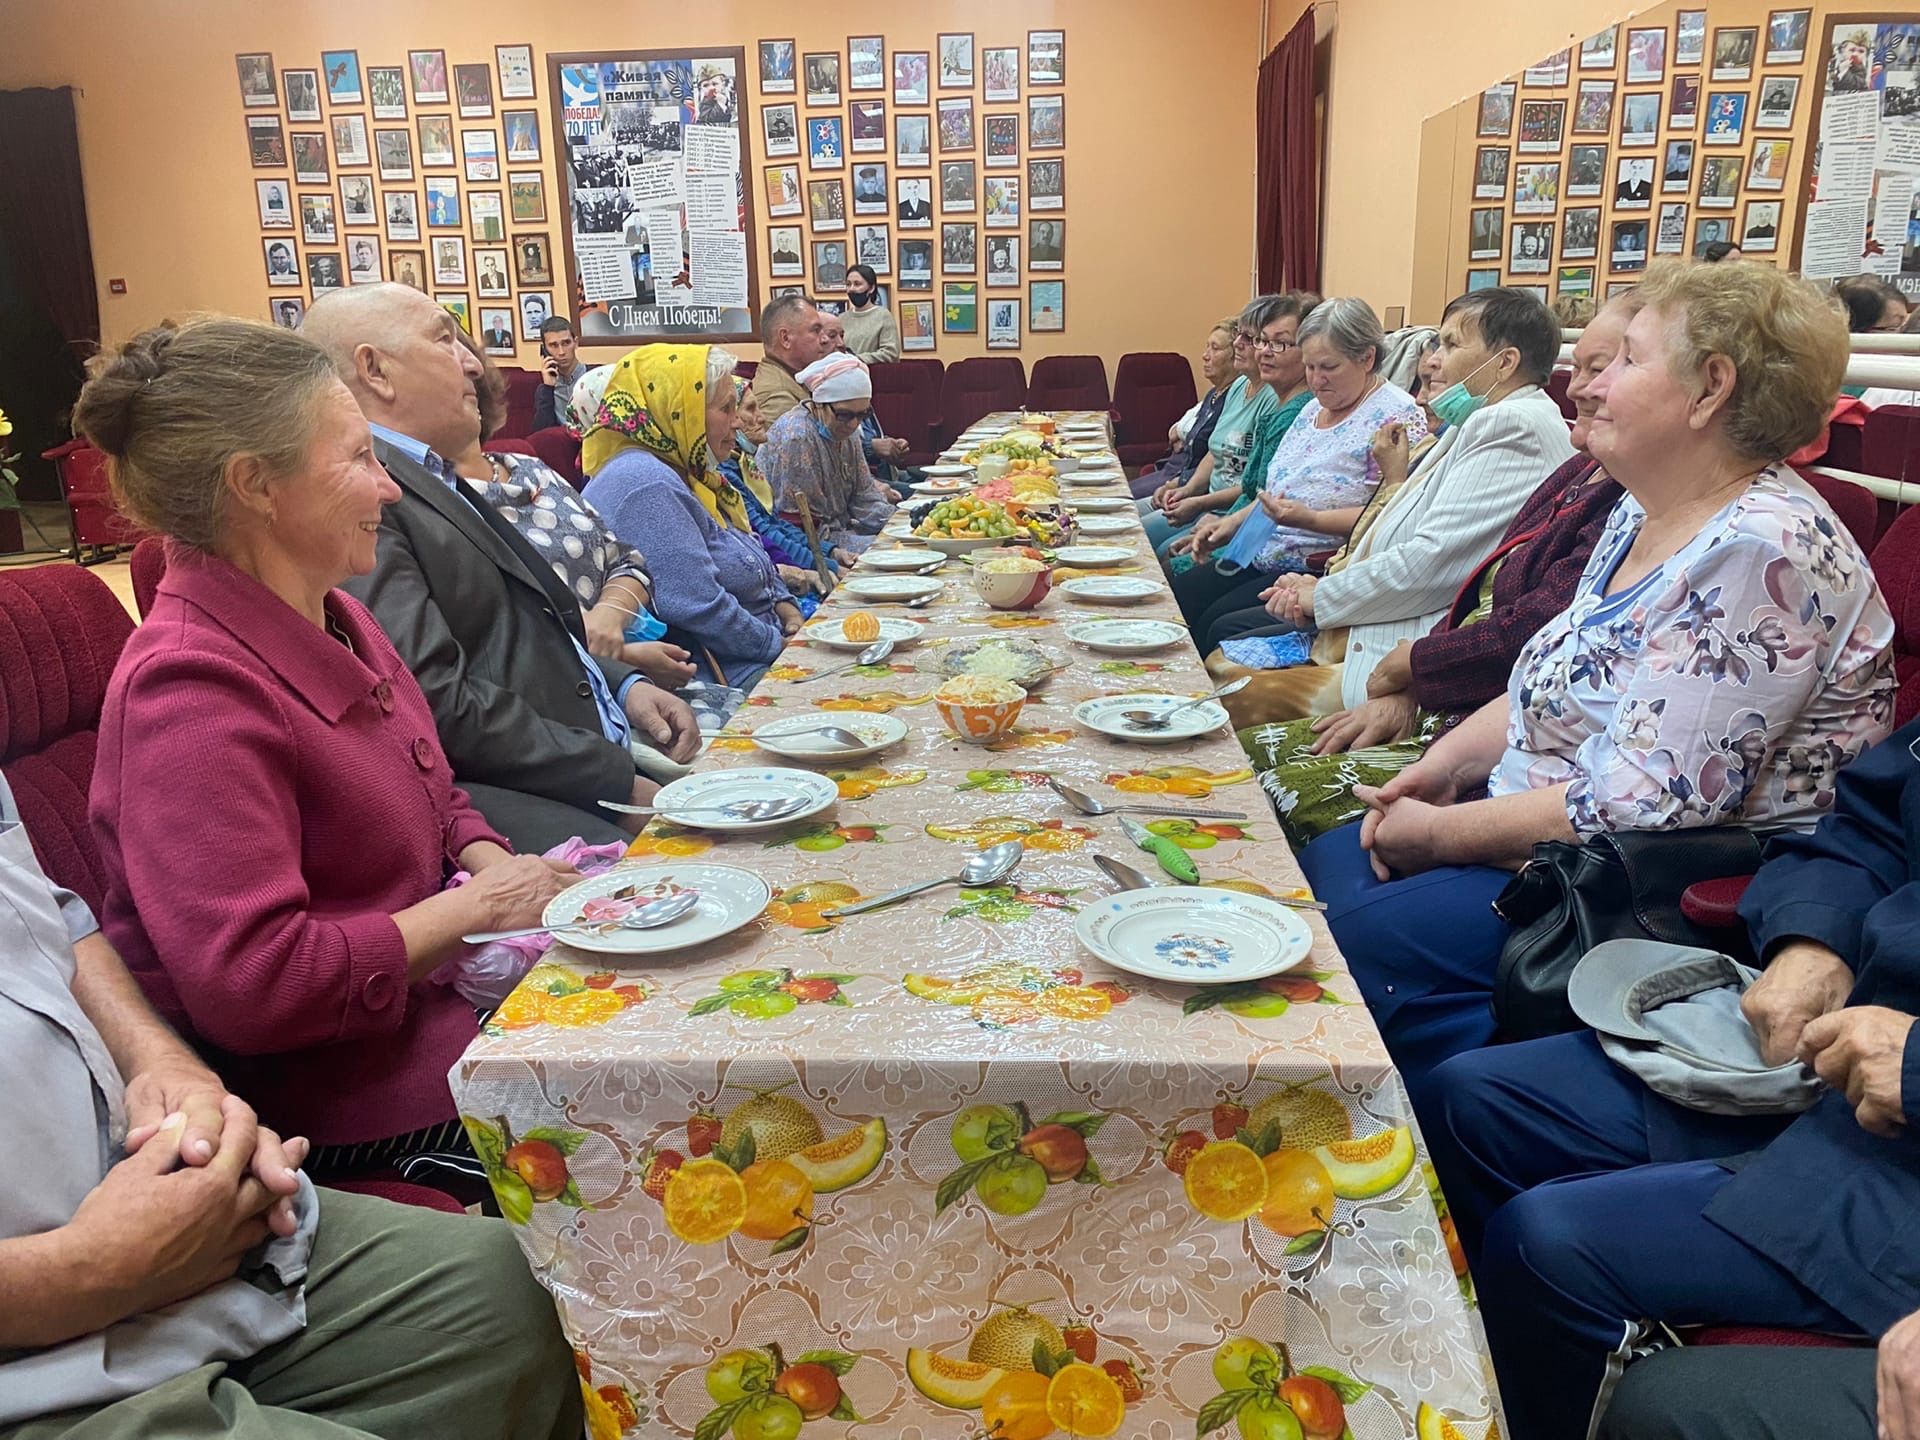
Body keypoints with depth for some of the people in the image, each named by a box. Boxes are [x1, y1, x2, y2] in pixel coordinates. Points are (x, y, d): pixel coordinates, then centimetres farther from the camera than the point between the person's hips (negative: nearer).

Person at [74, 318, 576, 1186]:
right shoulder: (192, 690, -23)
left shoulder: (332, 618, 6)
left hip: (429, 980, 9)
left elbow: (433, 799, 19)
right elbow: (252, 984, -28)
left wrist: (494, 863, -3)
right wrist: (474, 906, -20)